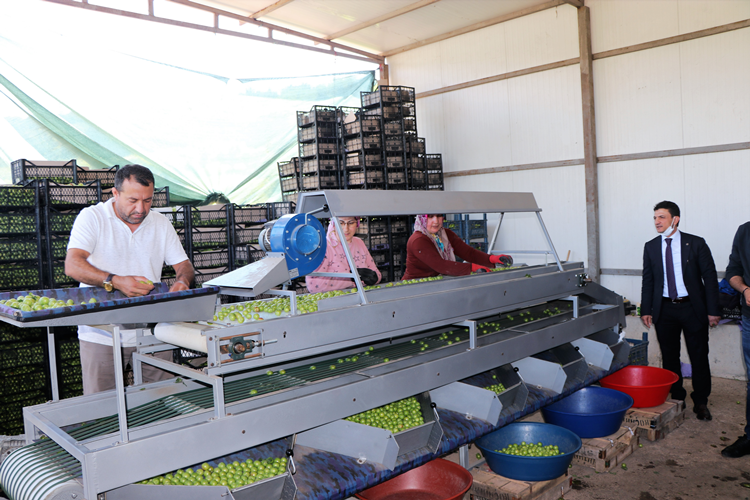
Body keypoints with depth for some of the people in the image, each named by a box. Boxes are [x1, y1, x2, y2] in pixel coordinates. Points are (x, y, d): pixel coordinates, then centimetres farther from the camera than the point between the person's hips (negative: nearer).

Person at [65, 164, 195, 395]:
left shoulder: (161, 223, 8)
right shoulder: (92, 217, -4)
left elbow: (183, 265, 10)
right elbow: (72, 265, -16)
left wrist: (182, 280, -14)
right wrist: (115, 281, -31)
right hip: (102, 335, -3)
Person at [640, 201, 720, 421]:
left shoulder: (696, 243, -2)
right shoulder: (650, 247, 5)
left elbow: (710, 276, -2)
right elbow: (648, 280, 8)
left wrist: (713, 310, -7)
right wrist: (646, 310, 2)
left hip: (692, 308, -2)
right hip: (664, 309, 2)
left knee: (699, 357, 5)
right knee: (669, 358, 8)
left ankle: (700, 402, 20)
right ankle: (676, 399, 23)